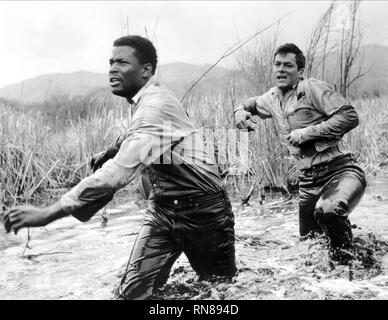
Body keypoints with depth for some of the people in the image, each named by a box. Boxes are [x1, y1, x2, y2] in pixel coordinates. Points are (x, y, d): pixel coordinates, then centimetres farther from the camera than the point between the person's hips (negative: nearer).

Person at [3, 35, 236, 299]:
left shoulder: (156, 106, -26)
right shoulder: (145, 101, 3)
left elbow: (119, 172, -37)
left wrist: (48, 213, -36)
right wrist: (113, 149, 5)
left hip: (201, 211, -7)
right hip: (162, 207, 7)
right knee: (131, 292, -1)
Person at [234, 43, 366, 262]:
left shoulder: (313, 88, -9)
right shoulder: (272, 98, 11)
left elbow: (350, 117, -17)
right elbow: (252, 103, 33)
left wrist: (306, 133, -19)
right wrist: (241, 111, 9)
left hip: (340, 169, -7)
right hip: (309, 179, 7)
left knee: (327, 211, -38)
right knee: (308, 240, 15)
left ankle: (346, 258, -9)